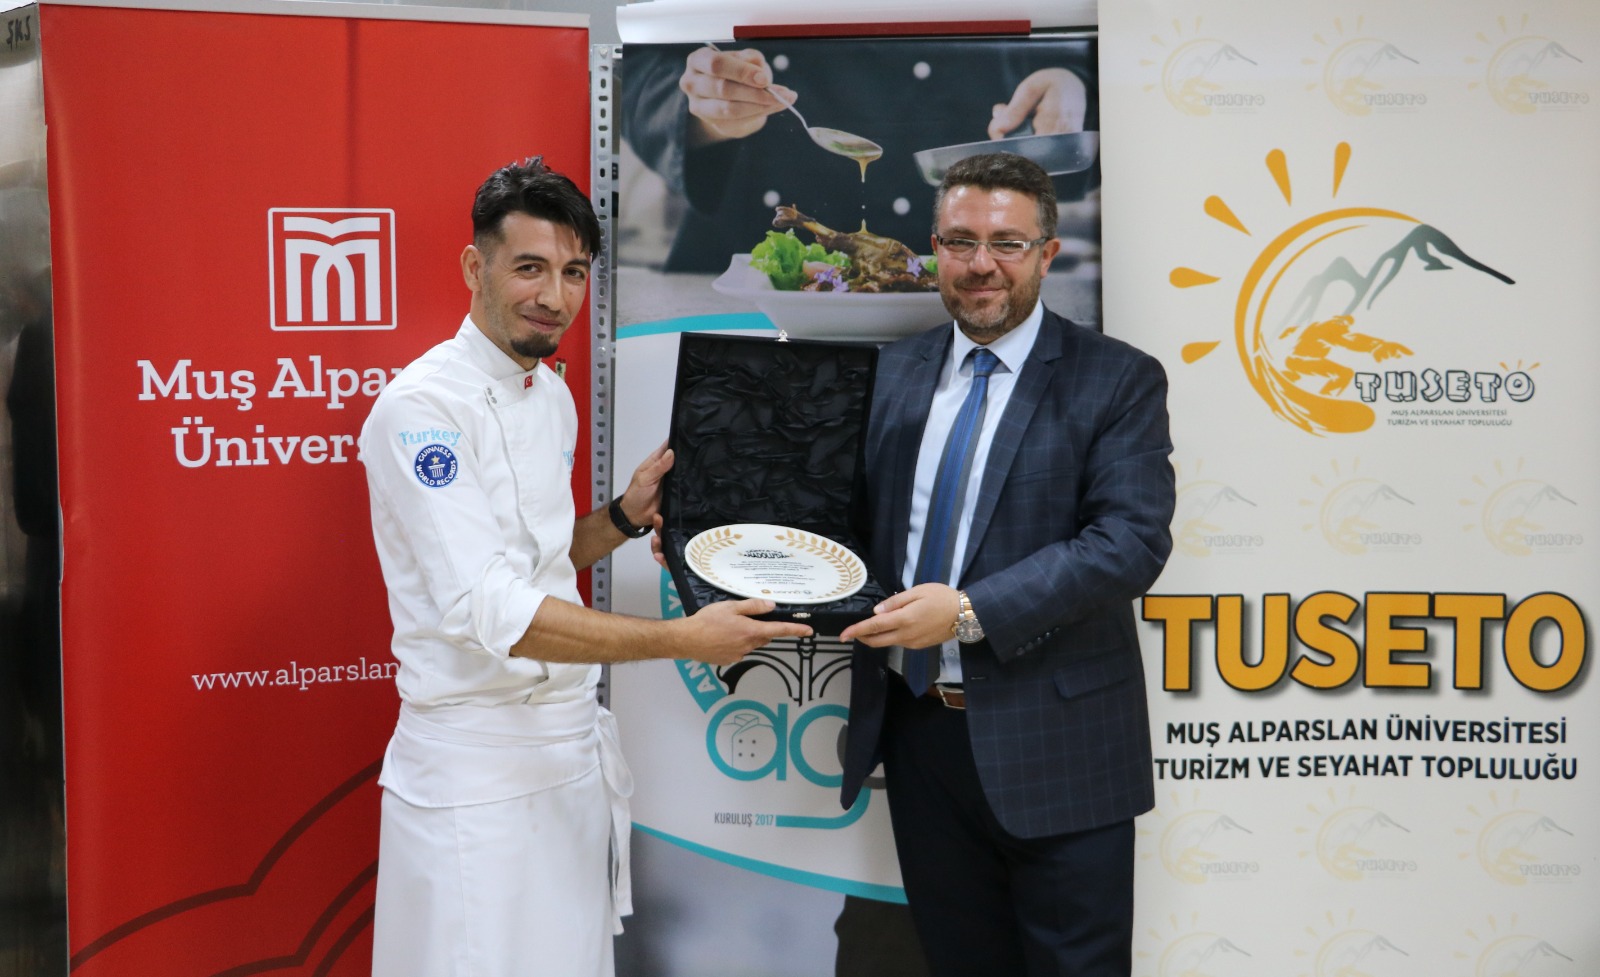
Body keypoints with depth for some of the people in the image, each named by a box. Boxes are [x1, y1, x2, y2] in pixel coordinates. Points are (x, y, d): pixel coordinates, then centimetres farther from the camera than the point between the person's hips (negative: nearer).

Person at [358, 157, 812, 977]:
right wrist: (680, 639, -27)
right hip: (479, 764, -8)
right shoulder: (422, 407, -18)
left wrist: (625, 517, -1)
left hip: (574, 747, 8)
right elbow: (486, 609, -25)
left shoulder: (552, 395, 9)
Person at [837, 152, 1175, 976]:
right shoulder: (894, 372, 8)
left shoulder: (1118, 381, -6)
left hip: (1054, 746, -4)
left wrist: (970, 611, -25)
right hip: (916, 732, 5)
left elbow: (1131, 541, -17)